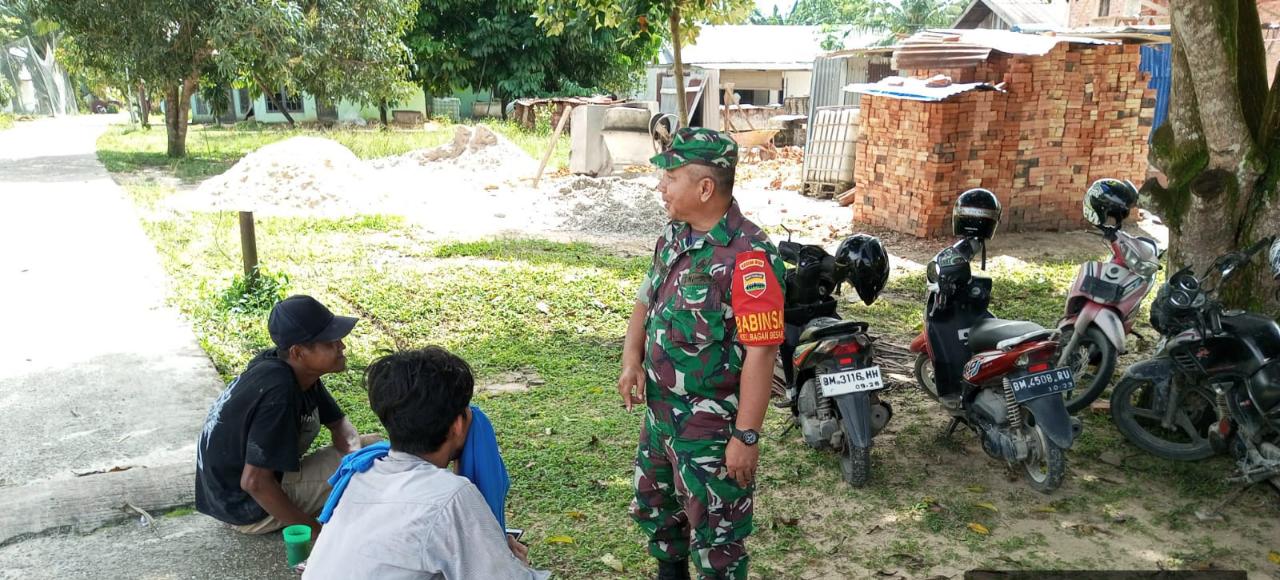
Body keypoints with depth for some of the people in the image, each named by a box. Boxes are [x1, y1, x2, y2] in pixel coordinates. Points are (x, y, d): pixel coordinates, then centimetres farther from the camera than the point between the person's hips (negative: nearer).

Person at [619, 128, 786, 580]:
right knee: (654, 507, 26)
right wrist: (632, 359, -2)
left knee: (714, 533, 6)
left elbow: (760, 354, -24)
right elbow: (646, 301, 15)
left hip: (712, 424, -9)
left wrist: (747, 436, -22)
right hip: (661, 409, 9)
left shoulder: (748, 256, -24)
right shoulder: (674, 236, 3)